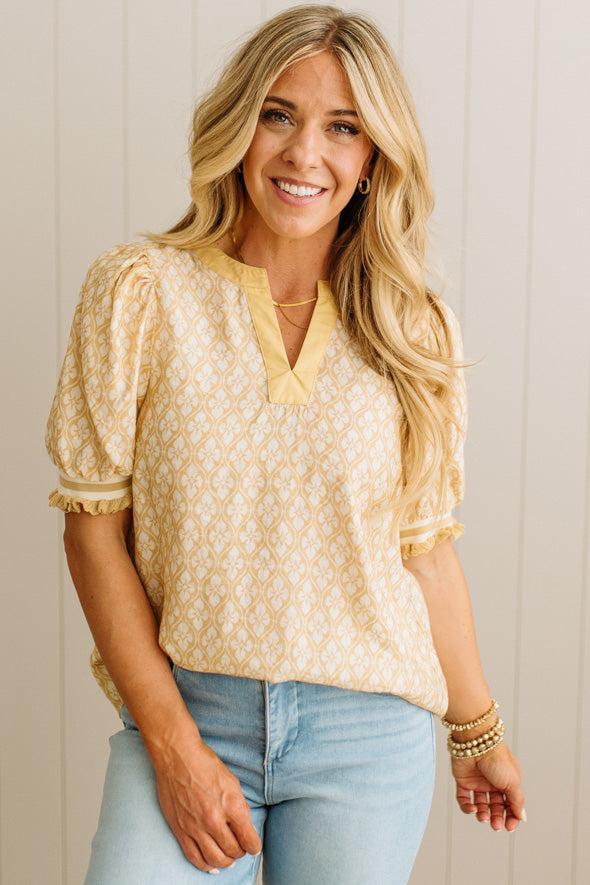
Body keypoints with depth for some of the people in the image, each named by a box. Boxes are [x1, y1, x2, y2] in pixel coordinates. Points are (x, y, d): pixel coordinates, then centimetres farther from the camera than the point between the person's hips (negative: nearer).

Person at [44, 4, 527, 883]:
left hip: (366, 739, 2)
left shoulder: (416, 330, 1)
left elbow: (426, 546, 8)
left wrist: (477, 730, 16)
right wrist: (174, 745, -9)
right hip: (183, 709, -1)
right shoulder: (141, 289, -5)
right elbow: (94, 524, -5)